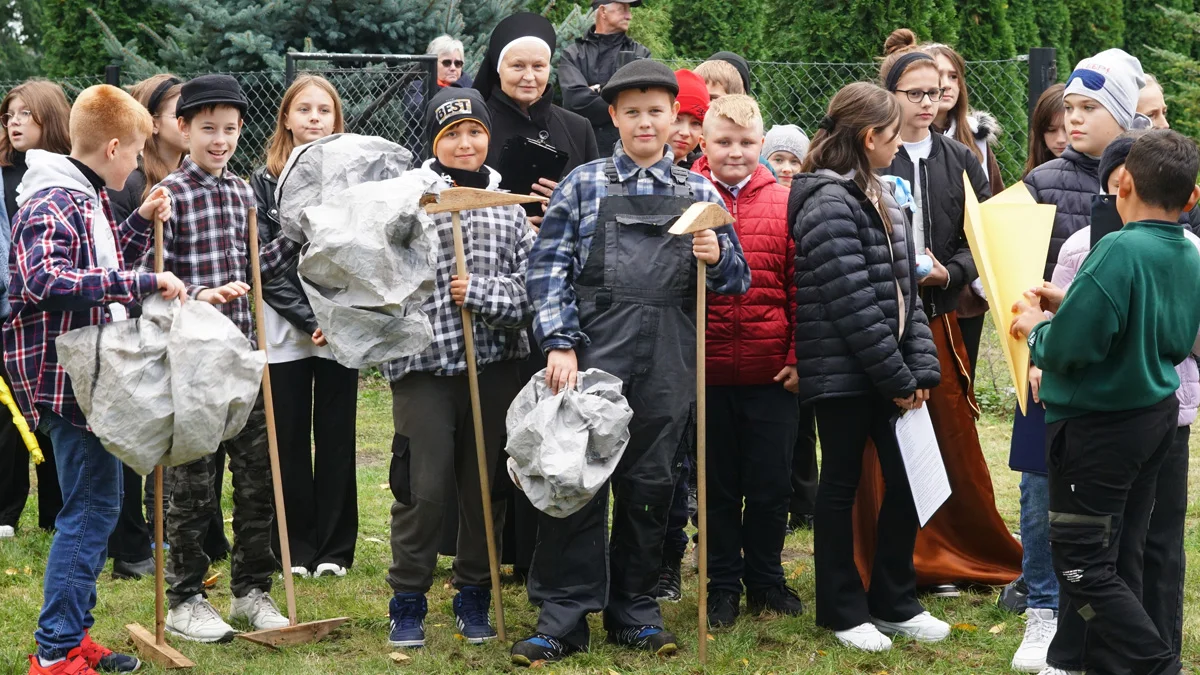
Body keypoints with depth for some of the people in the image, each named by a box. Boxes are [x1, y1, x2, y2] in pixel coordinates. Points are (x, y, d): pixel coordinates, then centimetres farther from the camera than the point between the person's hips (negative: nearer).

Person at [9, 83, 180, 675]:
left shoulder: (87, 200, 15)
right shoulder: (52, 205, -17)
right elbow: (46, 282, -33)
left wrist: (141, 223, 15)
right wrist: (142, 283, -33)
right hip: (67, 379, -10)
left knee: (96, 505, 16)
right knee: (90, 509, -8)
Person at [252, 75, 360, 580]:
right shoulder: (266, 181, 2)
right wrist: (308, 318, -13)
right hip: (284, 331, 0)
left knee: (336, 438, 4)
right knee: (290, 440, 4)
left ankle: (335, 547, 12)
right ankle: (295, 547, 12)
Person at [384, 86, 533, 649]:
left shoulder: (509, 206, 9)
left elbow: (532, 287, 2)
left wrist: (481, 292, -12)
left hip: (494, 365, 3)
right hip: (423, 366, -3)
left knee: (486, 486, 10)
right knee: (423, 488, -4)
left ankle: (474, 597, 24)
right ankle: (408, 601, 11)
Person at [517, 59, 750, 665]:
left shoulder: (699, 193, 12)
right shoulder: (583, 184, 6)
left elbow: (737, 280, 12)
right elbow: (549, 267, 0)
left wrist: (717, 257, -10)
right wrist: (560, 343, -10)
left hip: (666, 361, 2)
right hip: (593, 348, -2)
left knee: (650, 481, 8)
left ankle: (633, 610, 20)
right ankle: (563, 615, 2)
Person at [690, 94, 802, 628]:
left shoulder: (784, 203, 2)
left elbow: (800, 284, 2)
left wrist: (798, 356, -1)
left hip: (771, 372, 1)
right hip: (707, 371, -1)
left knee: (770, 484, 10)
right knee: (717, 484, 10)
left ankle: (765, 578, 25)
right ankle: (723, 583, 22)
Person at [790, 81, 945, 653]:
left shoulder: (877, 197, 13)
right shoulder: (828, 203, -15)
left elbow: (905, 289, 11)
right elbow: (852, 304, -20)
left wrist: (919, 369, 1)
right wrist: (897, 378, -16)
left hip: (886, 371, 8)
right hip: (843, 373, -8)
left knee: (908, 479, 9)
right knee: (841, 485, 4)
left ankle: (894, 601, 23)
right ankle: (842, 610, 16)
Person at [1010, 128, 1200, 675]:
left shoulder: (1120, 251, -22)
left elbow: (1069, 347, -27)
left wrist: (1037, 327, -4)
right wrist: (1070, 305, 10)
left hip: (1099, 423, -8)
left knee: (1085, 567, 0)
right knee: (1117, 556, 16)